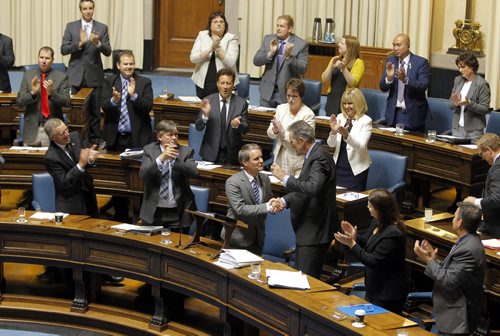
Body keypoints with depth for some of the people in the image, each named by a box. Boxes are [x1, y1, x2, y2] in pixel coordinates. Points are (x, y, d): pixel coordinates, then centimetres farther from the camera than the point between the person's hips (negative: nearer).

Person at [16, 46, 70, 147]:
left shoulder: (61, 77, 1)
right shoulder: (28, 75, 7)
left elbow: (66, 102, -5)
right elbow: (20, 101, 3)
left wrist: (51, 92, -21)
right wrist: (33, 92, -15)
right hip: (32, 128, 2)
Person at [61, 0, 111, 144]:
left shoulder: (102, 28, 2)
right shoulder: (71, 26, 3)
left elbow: (108, 52, -4)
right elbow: (63, 50, -4)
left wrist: (97, 43, -24)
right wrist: (80, 43, -18)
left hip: (94, 76, 0)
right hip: (76, 75, 0)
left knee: (94, 110, 4)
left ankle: (94, 140, 11)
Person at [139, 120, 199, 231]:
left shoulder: (186, 151, 1)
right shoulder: (149, 150, 3)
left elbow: (194, 172, -15)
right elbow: (143, 174, -12)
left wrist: (174, 159, -24)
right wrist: (161, 158, -24)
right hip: (153, 211, 1)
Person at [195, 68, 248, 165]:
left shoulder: (241, 103, -2)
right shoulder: (208, 101, -1)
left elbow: (245, 129, -1)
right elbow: (198, 127, -4)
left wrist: (237, 124, -23)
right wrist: (205, 115, -23)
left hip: (232, 154, 0)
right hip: (211, 152, 0)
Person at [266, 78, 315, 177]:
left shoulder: (308, 114, -10)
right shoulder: (281, 108, 6)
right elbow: (270, 134, 6)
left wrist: (283, 131, -23)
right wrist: (275, 130, -16)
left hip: (298, 161, -4)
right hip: (280, 157, 4)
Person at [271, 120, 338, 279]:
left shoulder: (319, 157, -19)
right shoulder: (313, 155, 12)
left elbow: (313, 187, -34)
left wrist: (284, 177, -25)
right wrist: (284, 201, 3)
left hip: (315, 230, -11)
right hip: (309, 228, 11)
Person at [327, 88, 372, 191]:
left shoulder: (365, 121, -8)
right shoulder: (340, 117, 4)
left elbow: (361, 147, -19)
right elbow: (331, 144, 3)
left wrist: (346, 135, -33)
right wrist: (333, 132, -16)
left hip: (356, 169, -4)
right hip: (338, 166, 4)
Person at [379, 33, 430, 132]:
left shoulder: (421, 62, -5)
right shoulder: (391, 61, 7)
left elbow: (423, 86, -17)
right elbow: (383, 88, 3)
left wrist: (405, 79, -32)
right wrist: (389, 77, -19)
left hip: (413, 114, -3)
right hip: (394, 113, 3)